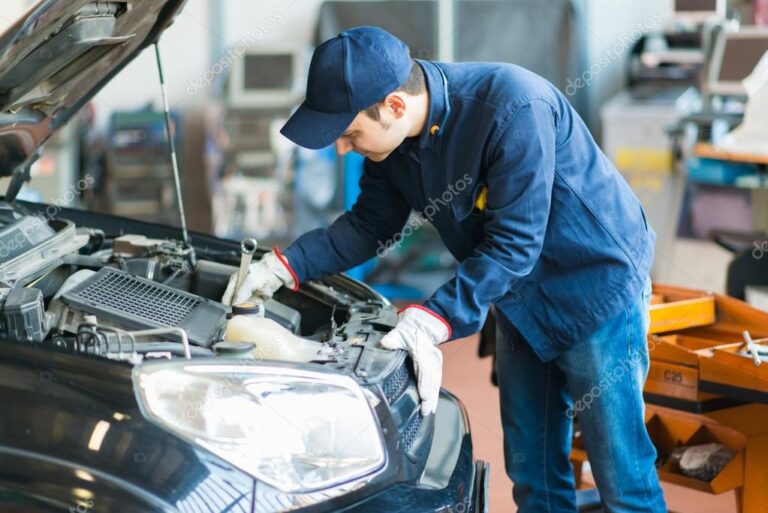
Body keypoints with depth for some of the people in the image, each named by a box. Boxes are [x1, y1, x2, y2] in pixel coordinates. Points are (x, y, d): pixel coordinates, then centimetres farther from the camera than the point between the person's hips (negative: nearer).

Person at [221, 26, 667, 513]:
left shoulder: (512, 109, -32)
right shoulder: (394, 137, -9)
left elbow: (511, 245, -30)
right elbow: (370, 226, 4)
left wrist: (433, 320, -35)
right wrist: (284, 267, -7)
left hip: (597, 288, -7)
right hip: (523, 298, 7)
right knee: (533, 472, 13)